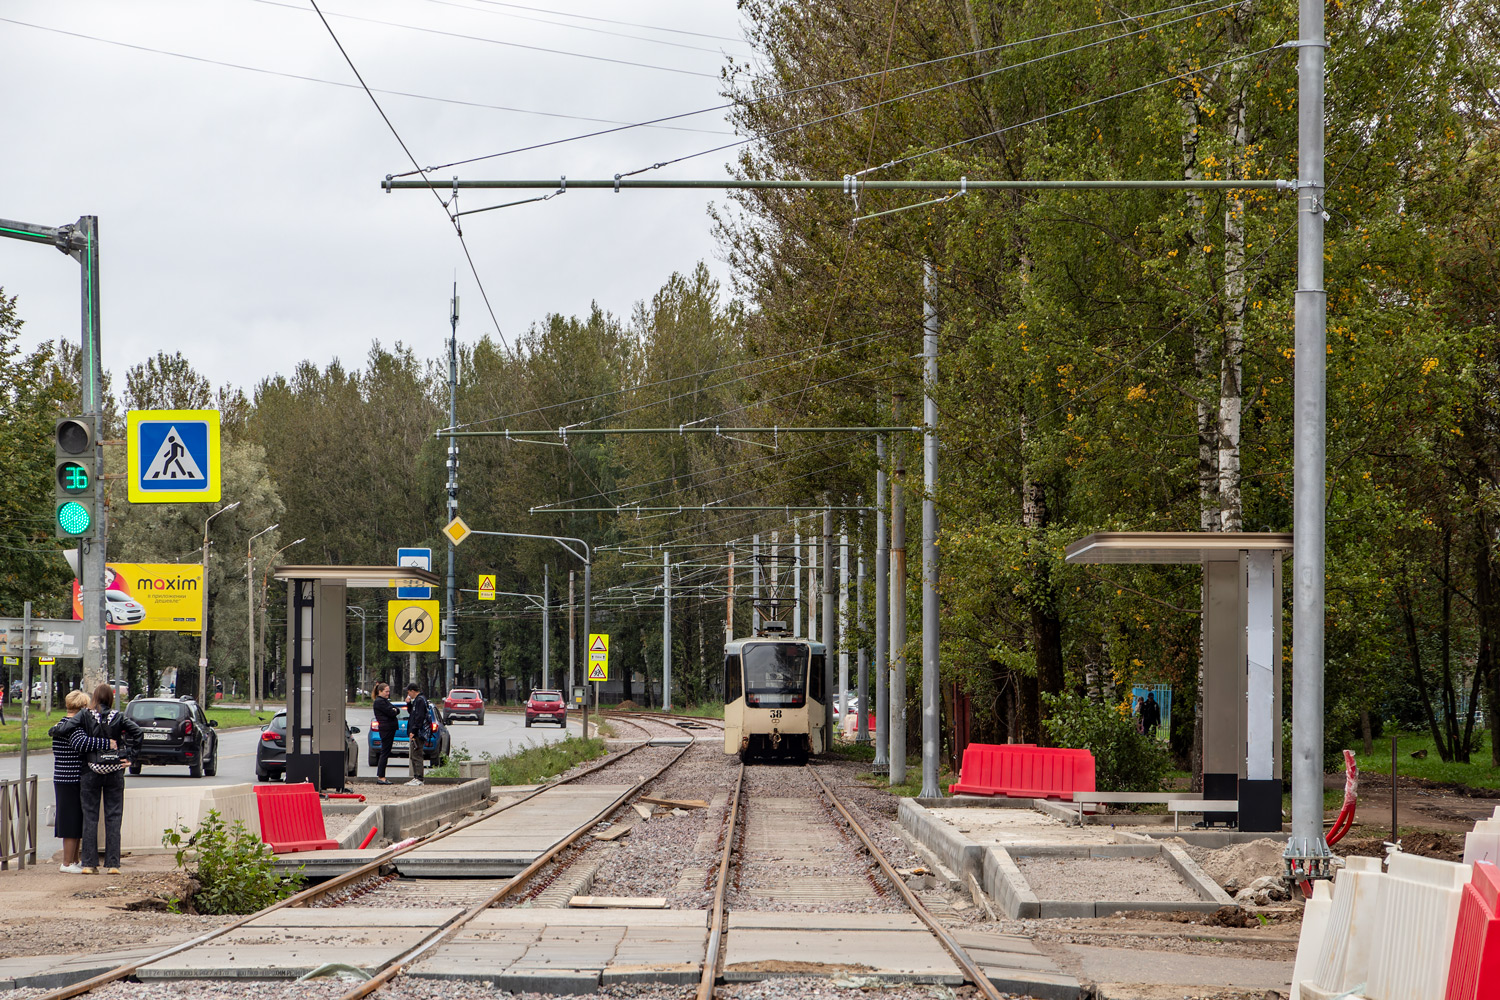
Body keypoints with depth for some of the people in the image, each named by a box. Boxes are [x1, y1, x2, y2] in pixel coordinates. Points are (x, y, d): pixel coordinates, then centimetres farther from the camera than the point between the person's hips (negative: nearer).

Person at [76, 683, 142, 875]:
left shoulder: (85, 716, -5)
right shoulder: (119, 717, -3)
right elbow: (137, 733, -11)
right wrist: (128, 755, -4)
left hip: (90, 773, 0)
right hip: (114, 772, 0)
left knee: (90, 816, 6)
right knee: (113, 817, 5)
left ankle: (89, 863, 4)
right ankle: (113, 864, 2)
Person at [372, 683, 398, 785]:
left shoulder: (385, 701, 20)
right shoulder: (379, 702, -12)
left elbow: (394, 710, 16)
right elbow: (391, 713, -17)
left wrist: (394, 711, -5)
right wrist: (393, 711, 3)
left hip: (390, 729, 10)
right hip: (385, 729, -10)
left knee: (385, 753, 10)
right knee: (385, 753, -9)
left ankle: (380, 777, 12)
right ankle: (380, 777, -8)